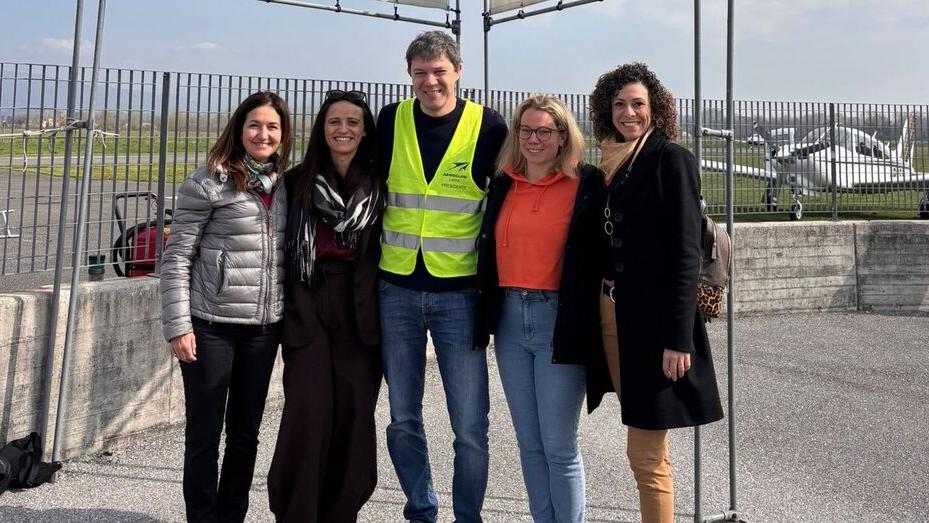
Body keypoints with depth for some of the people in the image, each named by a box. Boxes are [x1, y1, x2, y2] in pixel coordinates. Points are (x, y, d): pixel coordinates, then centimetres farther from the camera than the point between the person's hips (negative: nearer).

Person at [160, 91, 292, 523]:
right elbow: (176, 257, -7)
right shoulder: (209, 183, -7)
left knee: (246, 431, 14)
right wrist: (178, 326, -12)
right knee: (204, 431, 5)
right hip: (212, 325, -5)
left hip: (264, 328, 5)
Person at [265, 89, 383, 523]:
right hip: (307, 305, -1)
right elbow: (280, 247, 5)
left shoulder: (379, 184, 7)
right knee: (309, 410, -7)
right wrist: (287, 304, -1)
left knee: (354, 411, 2)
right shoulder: (297, 182, 5)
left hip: (359, 311, 1)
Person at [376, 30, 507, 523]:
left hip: (459, 292, -2)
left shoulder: (488, 125, -2)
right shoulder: (390, 121, 4)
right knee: (403, 418, 11)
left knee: (470, 426, 0)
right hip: (396, 290, 3)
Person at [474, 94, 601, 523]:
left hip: (559, 322, -5)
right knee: (529, 443, 12)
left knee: (559, 446, -1)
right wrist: (485, 317, 12)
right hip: (510, 319, 5)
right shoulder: (502, 186, 11)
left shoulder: (586, 185, -4)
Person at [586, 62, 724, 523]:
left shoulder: (671, 159, -6)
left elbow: (686, 253, -12)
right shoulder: (610, 165, 13)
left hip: (652, 318, -6)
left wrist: (677, 337, -18)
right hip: (611, 313, 6)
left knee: (646, 453, -2)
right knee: (644, 448, 13)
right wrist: (601, 310, 11)